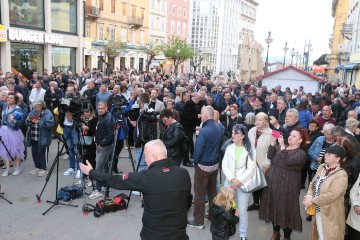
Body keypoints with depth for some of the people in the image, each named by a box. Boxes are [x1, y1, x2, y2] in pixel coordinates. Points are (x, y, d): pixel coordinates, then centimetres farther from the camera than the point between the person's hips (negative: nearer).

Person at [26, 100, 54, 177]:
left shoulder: (47, 113, -10)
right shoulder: (33, 112, 9)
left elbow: (50, 124, -22)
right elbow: (27, 122, 11)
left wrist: (39, 122, -26)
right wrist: (28, 120, -12)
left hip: (42, 138, -6)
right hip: (33, 137, 6)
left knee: (41, 153, -1)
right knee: (34, 153, 12)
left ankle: (43, 169, 12)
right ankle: (37, 167, 28)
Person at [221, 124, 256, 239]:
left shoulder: (250, 149, -3)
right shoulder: (229, 147, 4)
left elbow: (250, 169, -8)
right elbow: (224, 166, -1)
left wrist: (239, 181, -15)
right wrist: (232, 179, -13)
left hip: (243, 183, -3)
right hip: (229, 182, 3)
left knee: (242, 211, 4)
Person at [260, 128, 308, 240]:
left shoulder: (301, 153, -9)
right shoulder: (281, 148, 9)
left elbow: (287, 161, -26)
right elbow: (270, 156, -7)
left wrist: (282, 145, -28)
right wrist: (272, 142, -18)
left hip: (287, 187, -5)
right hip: (273, 183, 6)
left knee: (286, 210, 4)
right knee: (274, 208, 15)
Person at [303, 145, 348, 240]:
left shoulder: (341, 175, -20)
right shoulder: (322, 167, 4)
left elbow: (331, 195, -26)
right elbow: (312, 184, 7)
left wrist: (312, 200, -21)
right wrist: (309, 196, -12)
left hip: (329, 214, -7)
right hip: (317, 210, 7)